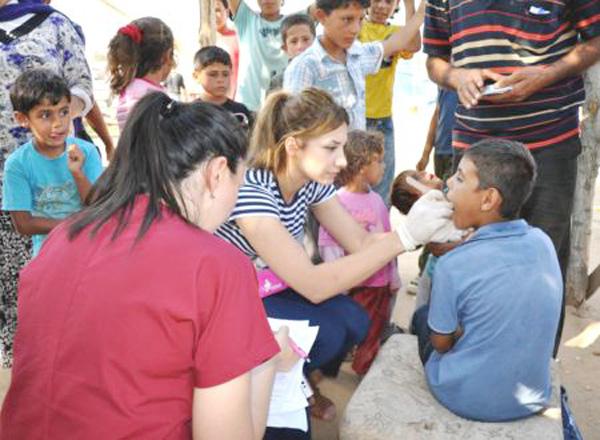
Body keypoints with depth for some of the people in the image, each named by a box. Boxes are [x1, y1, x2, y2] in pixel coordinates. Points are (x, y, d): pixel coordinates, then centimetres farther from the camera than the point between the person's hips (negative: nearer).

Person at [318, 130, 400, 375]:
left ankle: (366, 374, 39)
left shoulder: (376, 199, 4)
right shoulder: (337, 201, -20)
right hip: (354, 286, -7)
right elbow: (328, 245, -21)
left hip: (380, 282, 7)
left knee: (374, 336, 20)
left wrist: (393, 274, 14)